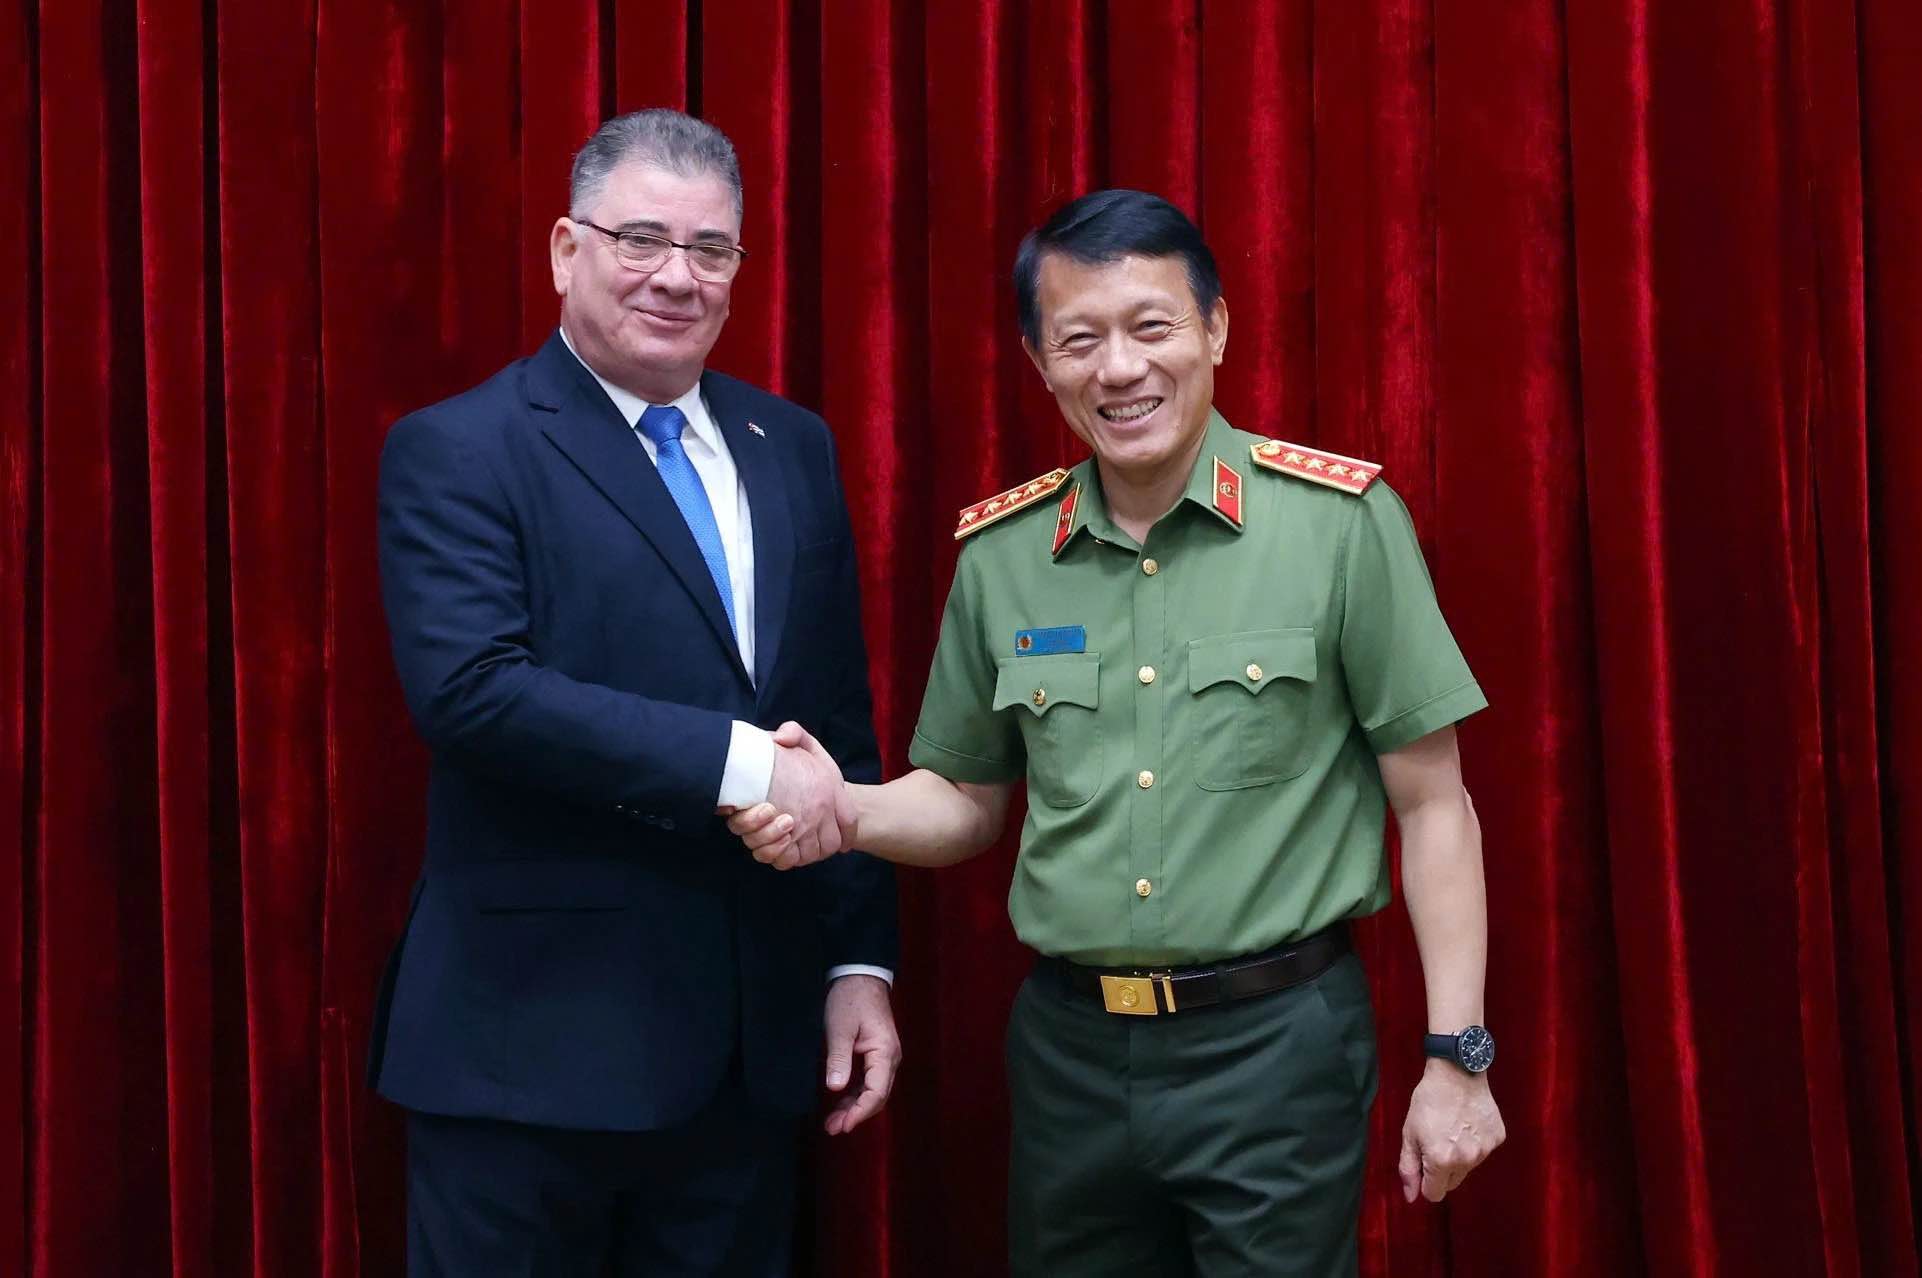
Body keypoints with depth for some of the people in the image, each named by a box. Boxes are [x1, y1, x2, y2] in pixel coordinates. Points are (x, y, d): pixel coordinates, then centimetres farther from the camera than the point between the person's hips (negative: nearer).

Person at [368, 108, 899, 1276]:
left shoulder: (792, 447, 11)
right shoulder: (460, 451, -6)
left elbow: (841, 719, 12)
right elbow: (469, 686, -21)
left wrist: (859, 961, 8)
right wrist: (735, 761, -23)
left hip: (750, 1035, 5)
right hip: (535, 1035, -5)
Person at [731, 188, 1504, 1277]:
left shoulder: (1343, 522, -8)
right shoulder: (1000, 555, 3)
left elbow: (1431, 801, -5)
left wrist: (1458, 1057, -7)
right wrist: (842, 811, -7)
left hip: (1276, 1039, -3)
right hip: (1070, 1050, 4)